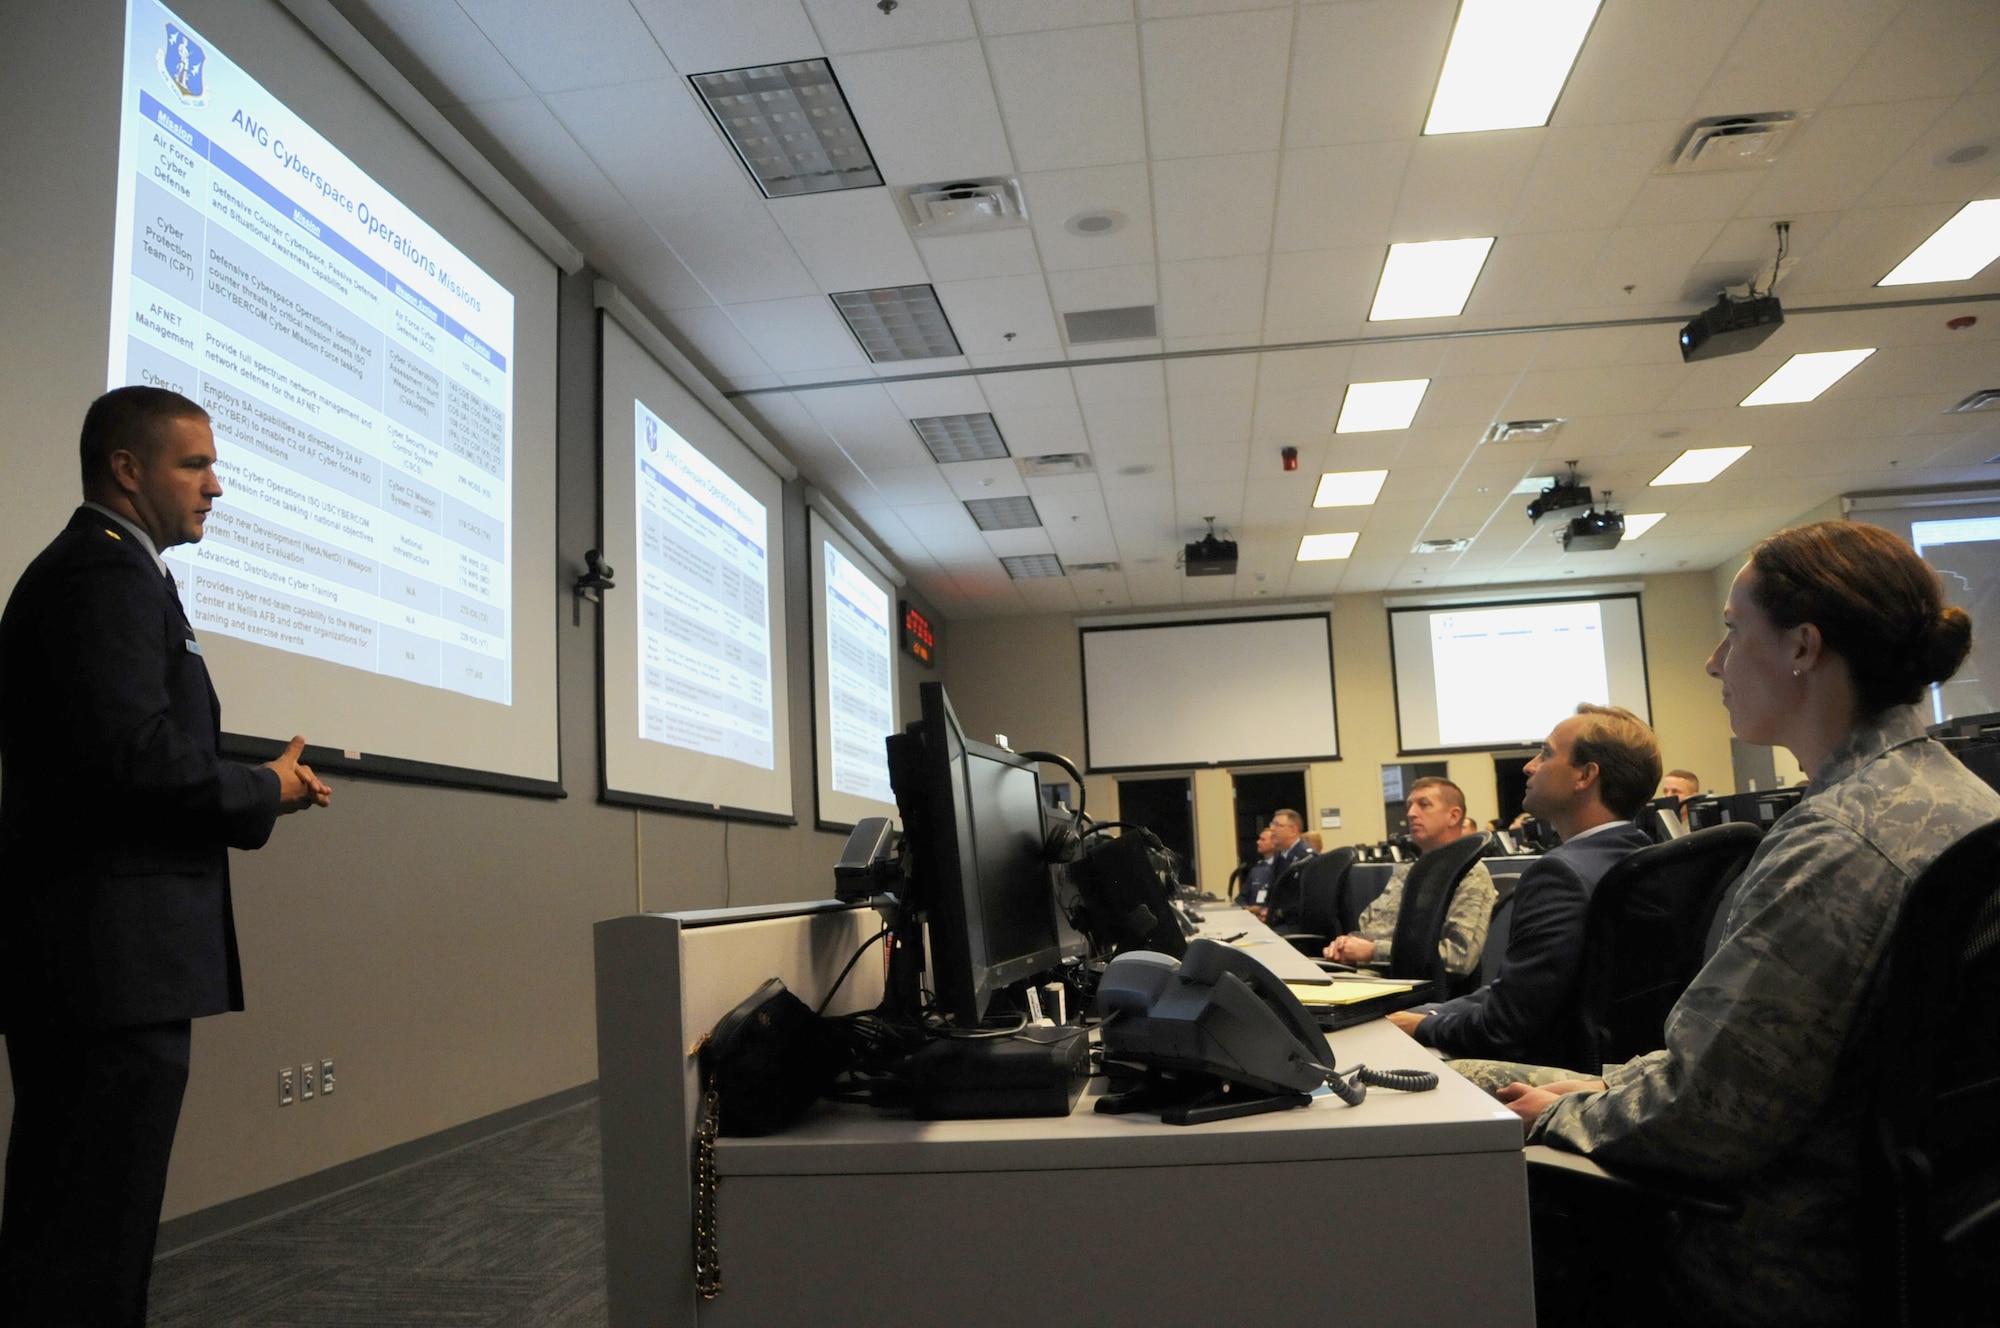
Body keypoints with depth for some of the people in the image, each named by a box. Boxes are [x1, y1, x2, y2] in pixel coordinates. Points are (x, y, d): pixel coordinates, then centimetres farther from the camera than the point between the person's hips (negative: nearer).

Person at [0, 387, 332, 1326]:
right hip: (113, 952, -10)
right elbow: (134, 750, -24)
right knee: (90, 1238, -3)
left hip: (82, 950, 10)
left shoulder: (81, 568, 20)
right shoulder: (111, 571, -11)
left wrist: (251, 788, 9)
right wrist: (267, 791, -8)